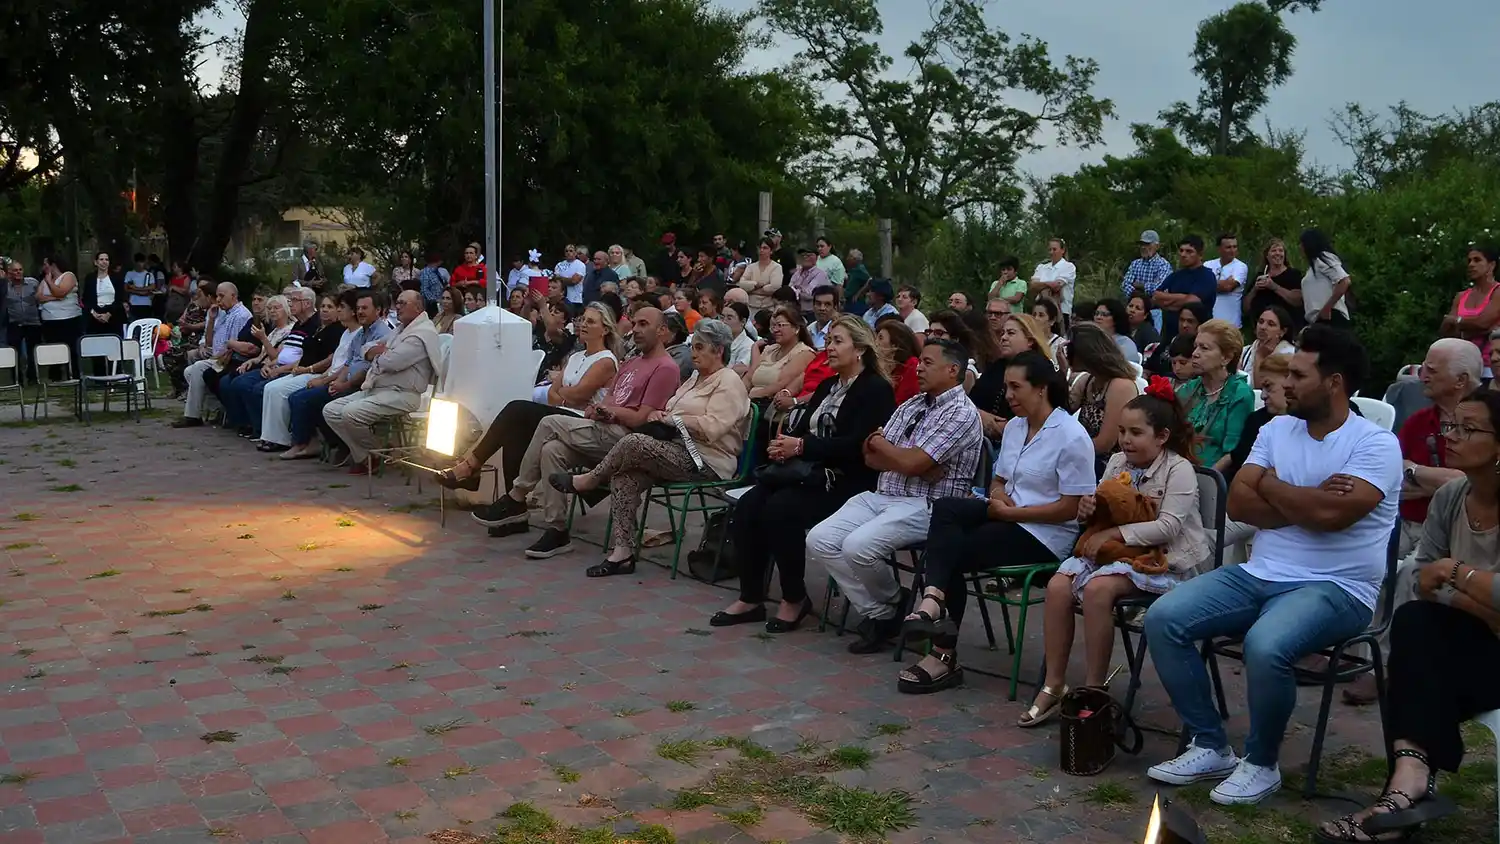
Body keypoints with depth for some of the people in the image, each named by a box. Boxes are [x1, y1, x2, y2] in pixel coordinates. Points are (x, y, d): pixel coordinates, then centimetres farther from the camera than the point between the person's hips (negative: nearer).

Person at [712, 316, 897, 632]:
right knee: (747, 506, -16)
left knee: (780, 509, -30)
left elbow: (856, 445, -17)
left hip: (847, 482, -8)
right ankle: (750, 599, -8)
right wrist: (784, 446, -8)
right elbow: (803, 427, 16)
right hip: (809, 473, 8)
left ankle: (795, 599, -13)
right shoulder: (827, 385, 21)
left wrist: (801, 446, -20)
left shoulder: (876, 389, -5)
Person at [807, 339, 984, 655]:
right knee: (819, 540, -11)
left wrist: (881, 444, 2)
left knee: (858, 546, -29)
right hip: (880, 496, 8)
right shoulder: (910, 406, 17)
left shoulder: (961, 413, -9)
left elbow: (911, 463, -18)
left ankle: (893, 606, 1)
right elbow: (871, 457, 10)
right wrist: (916, 467, -8)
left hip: (924, 506, -8)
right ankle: (874, 613, -2)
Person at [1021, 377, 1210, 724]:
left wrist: (1113, 534, -23)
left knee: (1097, 589, -32)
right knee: (1058, 586, -18)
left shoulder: (1179, 469, -10)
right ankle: (1054, 684, -10)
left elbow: (1168, 527, -21)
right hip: (1112, 549, 7)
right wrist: (1087, 508, -10)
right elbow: (1102, 512, 15)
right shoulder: (1117, 462, 10)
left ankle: (1093, 688, -20)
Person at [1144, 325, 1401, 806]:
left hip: (1336, 589, -6)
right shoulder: (1277, 429, 9)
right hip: (1257, 576, 7)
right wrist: (1306, 504, -13)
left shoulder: (1376, 444, -9)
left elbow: (1330, 513, -24)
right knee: (1162, 619, -12)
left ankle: (1261, 764, -7)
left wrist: (1271, 484, -7)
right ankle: (1210, 748, 0)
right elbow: (1238, 504, 0)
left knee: (1264, 646, -35)